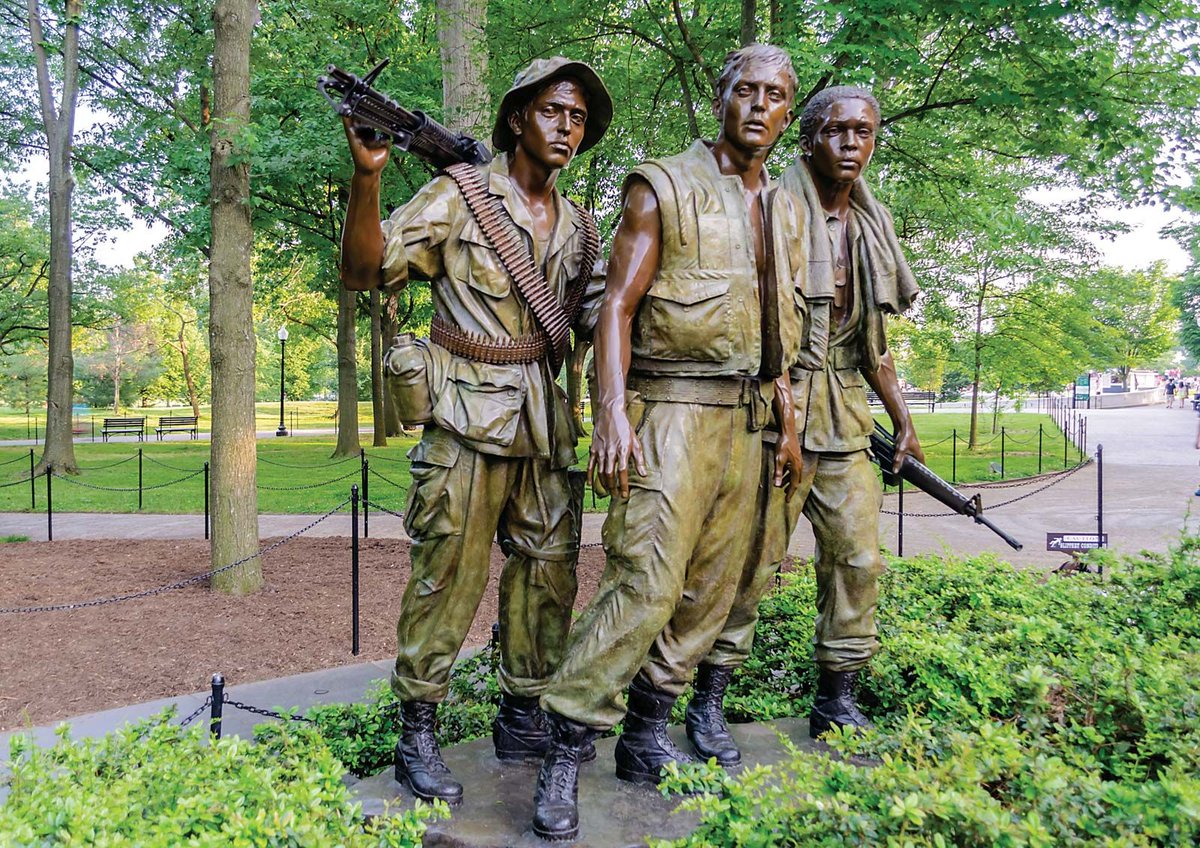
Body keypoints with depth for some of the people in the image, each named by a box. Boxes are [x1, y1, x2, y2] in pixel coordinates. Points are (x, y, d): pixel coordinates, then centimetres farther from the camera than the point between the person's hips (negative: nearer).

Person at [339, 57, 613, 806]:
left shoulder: (579, 226, 13)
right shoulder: (460, 196, -4)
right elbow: (364, 271, -11)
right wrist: (367, 176, -24)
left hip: (547, 421, 6)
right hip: (467, 415, -6)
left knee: (548, 572, 10)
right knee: (448, 576, -3)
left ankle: (522, 718, 26)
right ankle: (417, 734, 12)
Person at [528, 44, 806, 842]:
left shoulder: (785, 210, 17)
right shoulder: (664, 187, -3)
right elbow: (617, 304, -9)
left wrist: (788, 422, 18)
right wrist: (613, 411, -20)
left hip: (746, 420, 7)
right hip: (675, 410, -7)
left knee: (710, 590, 8)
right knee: (646, 583, -15)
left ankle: (647, 737, 21)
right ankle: (565, 751, -3)